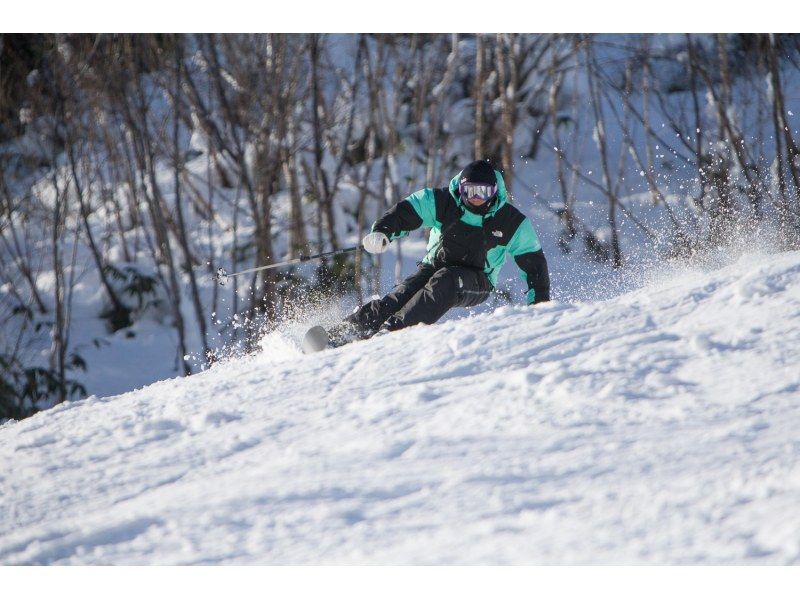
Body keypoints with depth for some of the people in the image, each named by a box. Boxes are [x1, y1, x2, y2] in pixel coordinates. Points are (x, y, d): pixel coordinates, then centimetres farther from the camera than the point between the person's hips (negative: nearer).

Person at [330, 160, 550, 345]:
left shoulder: (512, 222, -10)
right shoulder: (443, 202, -11)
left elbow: (534, 262, -2)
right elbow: (405, 213, -15)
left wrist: (540, 302, -7)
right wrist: (381, 232, -35)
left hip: (476, 283, -1)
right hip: (434, 267, 1)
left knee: (445, 281, -36)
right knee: (400, 296, -27)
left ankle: (394, 329, -46)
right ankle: (339, 334, -32)